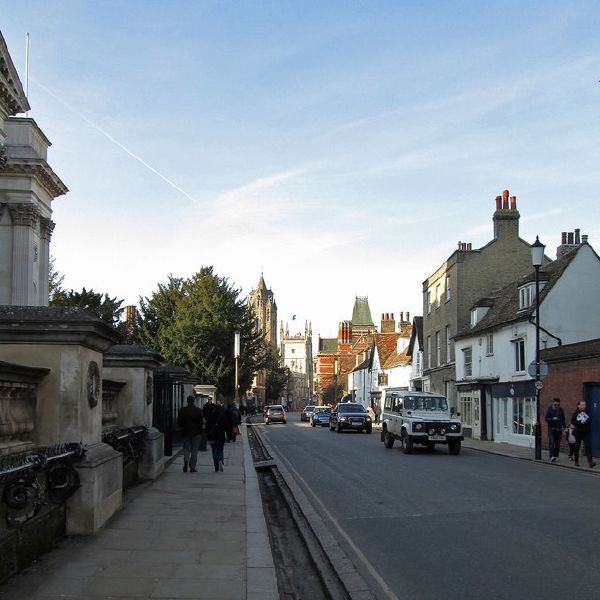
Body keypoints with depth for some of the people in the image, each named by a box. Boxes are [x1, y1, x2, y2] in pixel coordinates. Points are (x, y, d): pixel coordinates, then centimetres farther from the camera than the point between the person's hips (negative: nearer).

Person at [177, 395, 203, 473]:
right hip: (196, 433, -1)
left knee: (186, 449, 11)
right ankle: (192, 467, 3)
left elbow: (179, 422, 1)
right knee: (194, 450, 5)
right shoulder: (198, 410, -5)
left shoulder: (182, 410, -2)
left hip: (185, 432, 1)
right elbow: (200, 422, -5)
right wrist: (200, 431, 6)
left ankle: (186, 460, -16)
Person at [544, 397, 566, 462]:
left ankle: (556, 456, 13)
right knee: (552, 443, -14)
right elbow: (546, 419, -4)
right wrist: (552, 419, -21)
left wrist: (564, 427, 5)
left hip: (559, 429, 4)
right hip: (551, 429, -3)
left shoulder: (561, 410, 10)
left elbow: (563, 420, 15)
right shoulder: (549, 409, 0)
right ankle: (552, 456, -18)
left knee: (558, 444, 4)